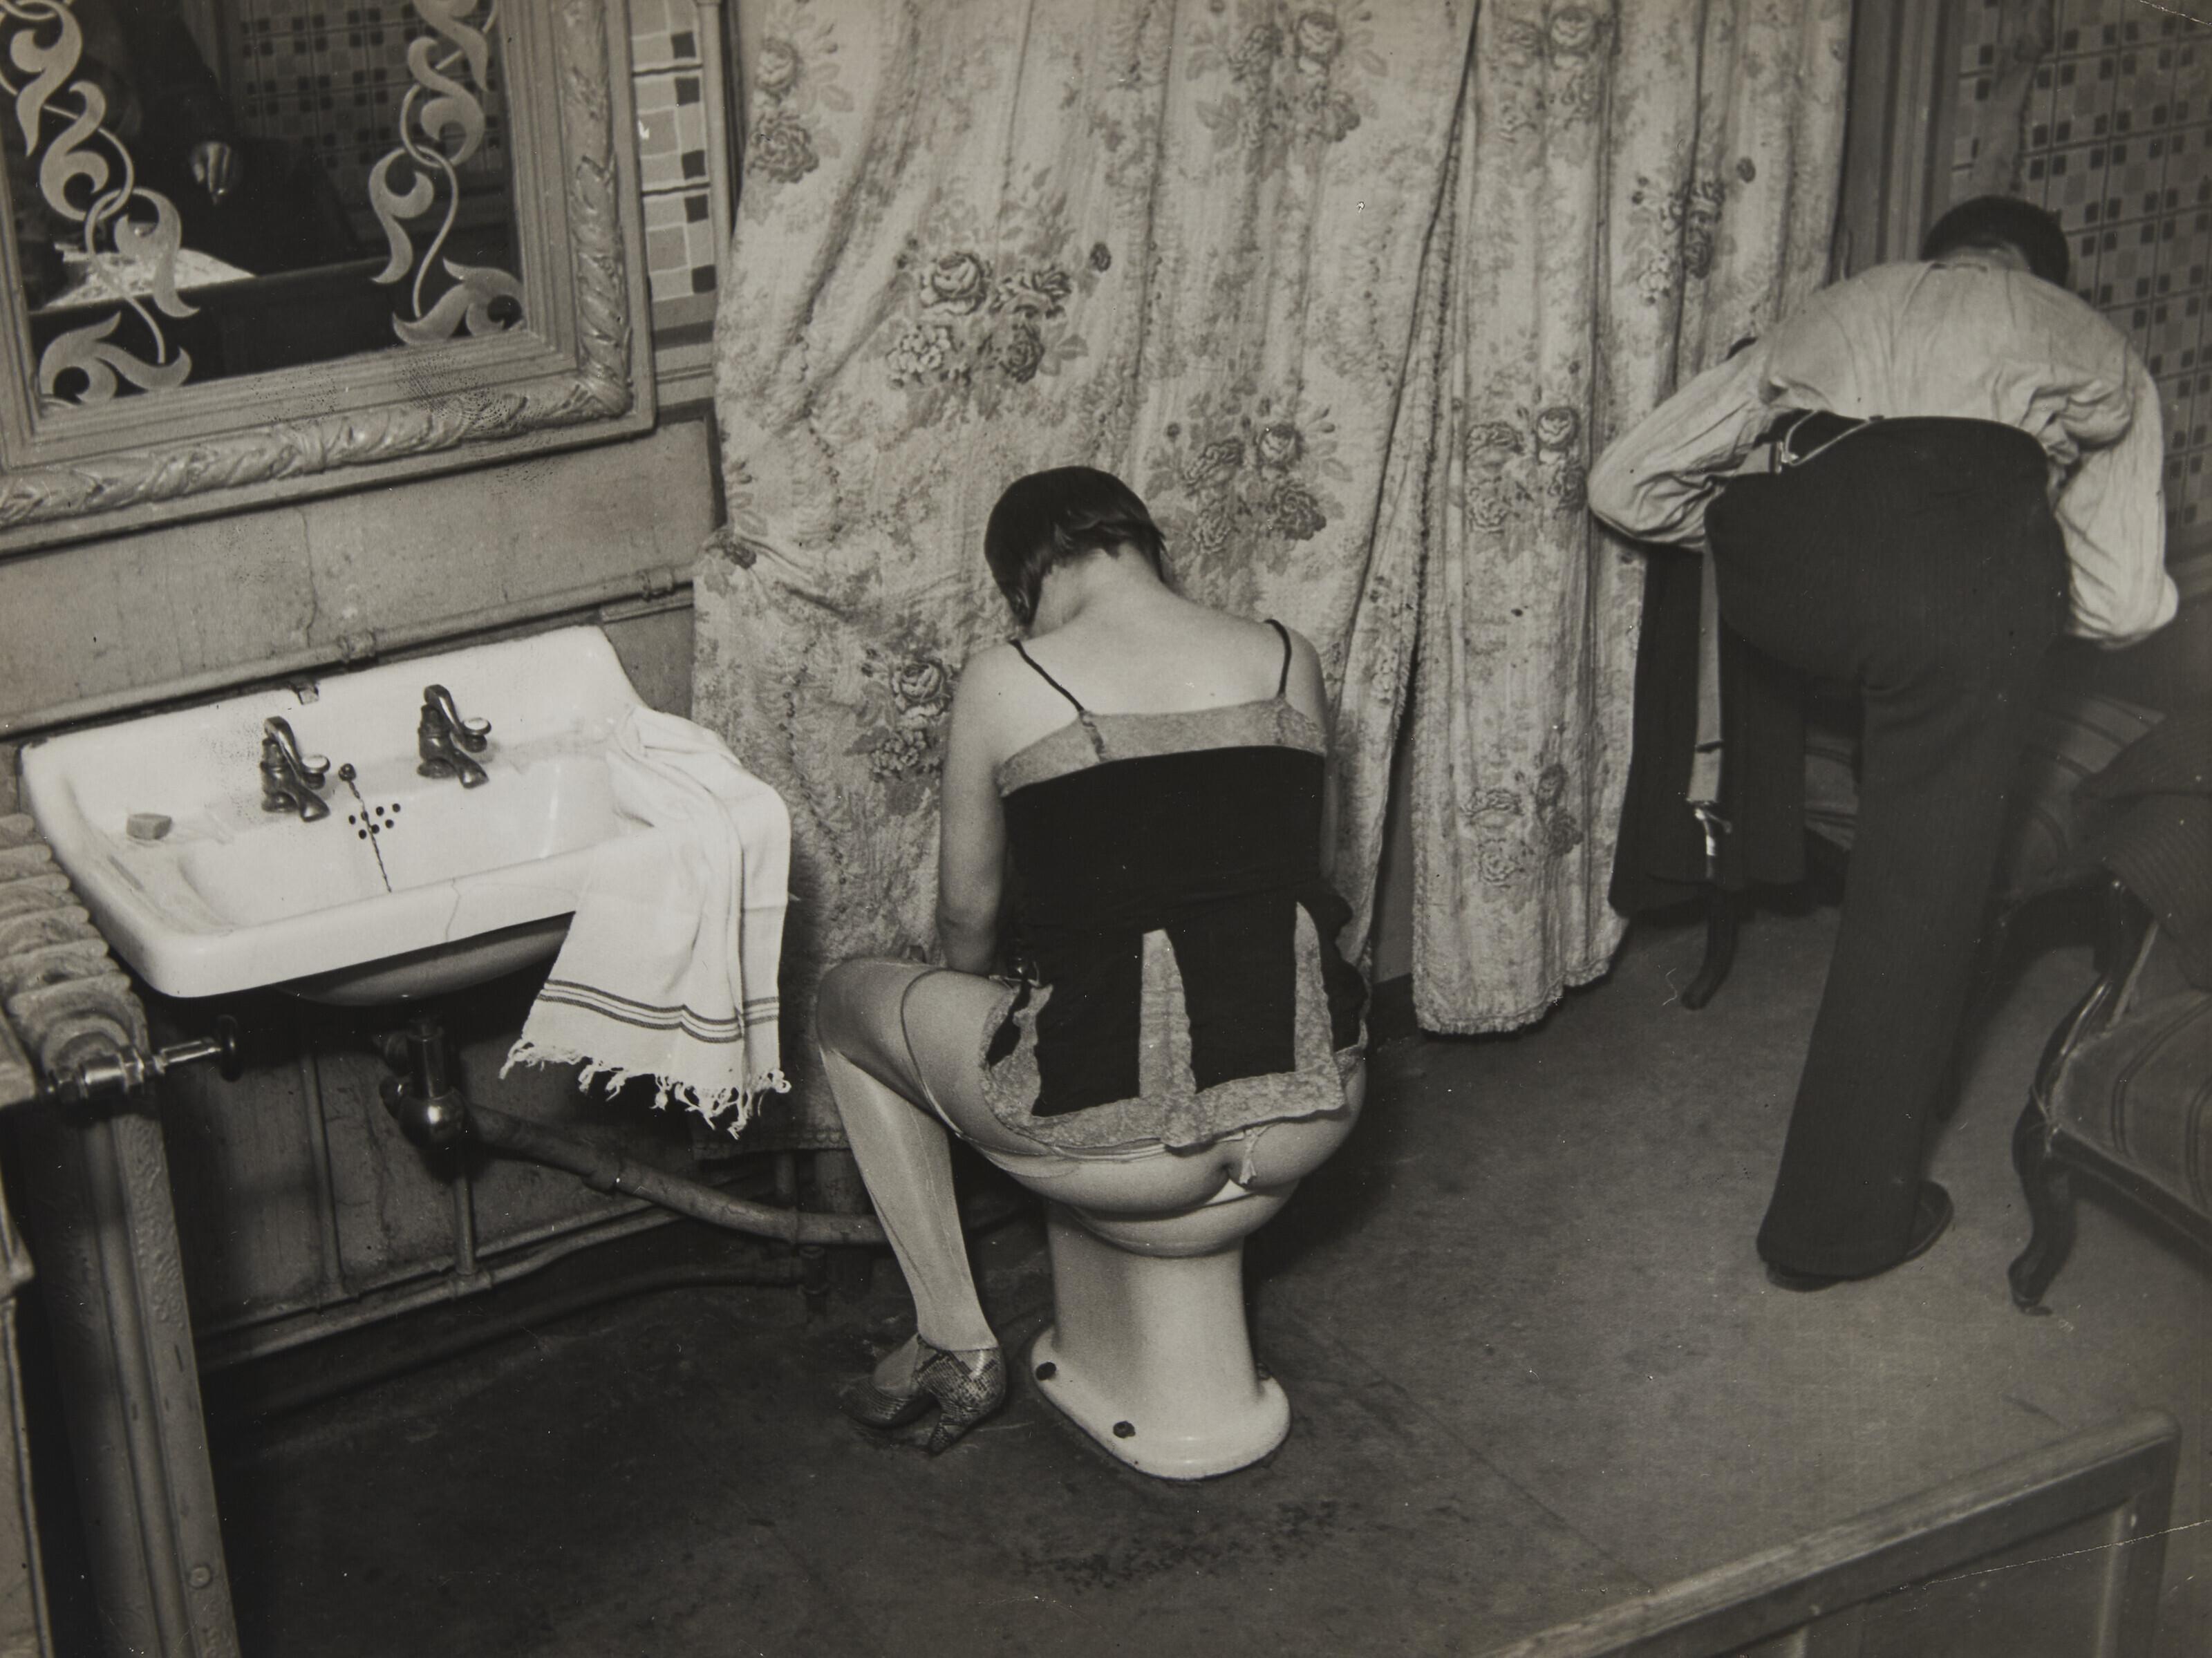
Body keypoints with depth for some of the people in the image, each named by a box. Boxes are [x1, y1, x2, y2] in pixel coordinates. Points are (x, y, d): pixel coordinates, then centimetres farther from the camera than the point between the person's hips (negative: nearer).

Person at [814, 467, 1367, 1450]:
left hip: (1125, 1129, -4)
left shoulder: (1005, 683, -4)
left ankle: (956, 1344, 25)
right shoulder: (1288, 660, 6)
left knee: (848, 1001, 23)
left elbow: (966, 914, 7)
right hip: (1309, 1104, 4)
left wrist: (985, 999, 30)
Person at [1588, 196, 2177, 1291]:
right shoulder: (2094, 345, 35)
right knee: (1919, 889, 10)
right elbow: (2125, 607, 23)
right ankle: (1841, 1219, 17)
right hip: (1969, 564, -2)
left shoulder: (1839, 307, 38)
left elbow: (1623, 485, 30)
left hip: (1778, 565, 3)